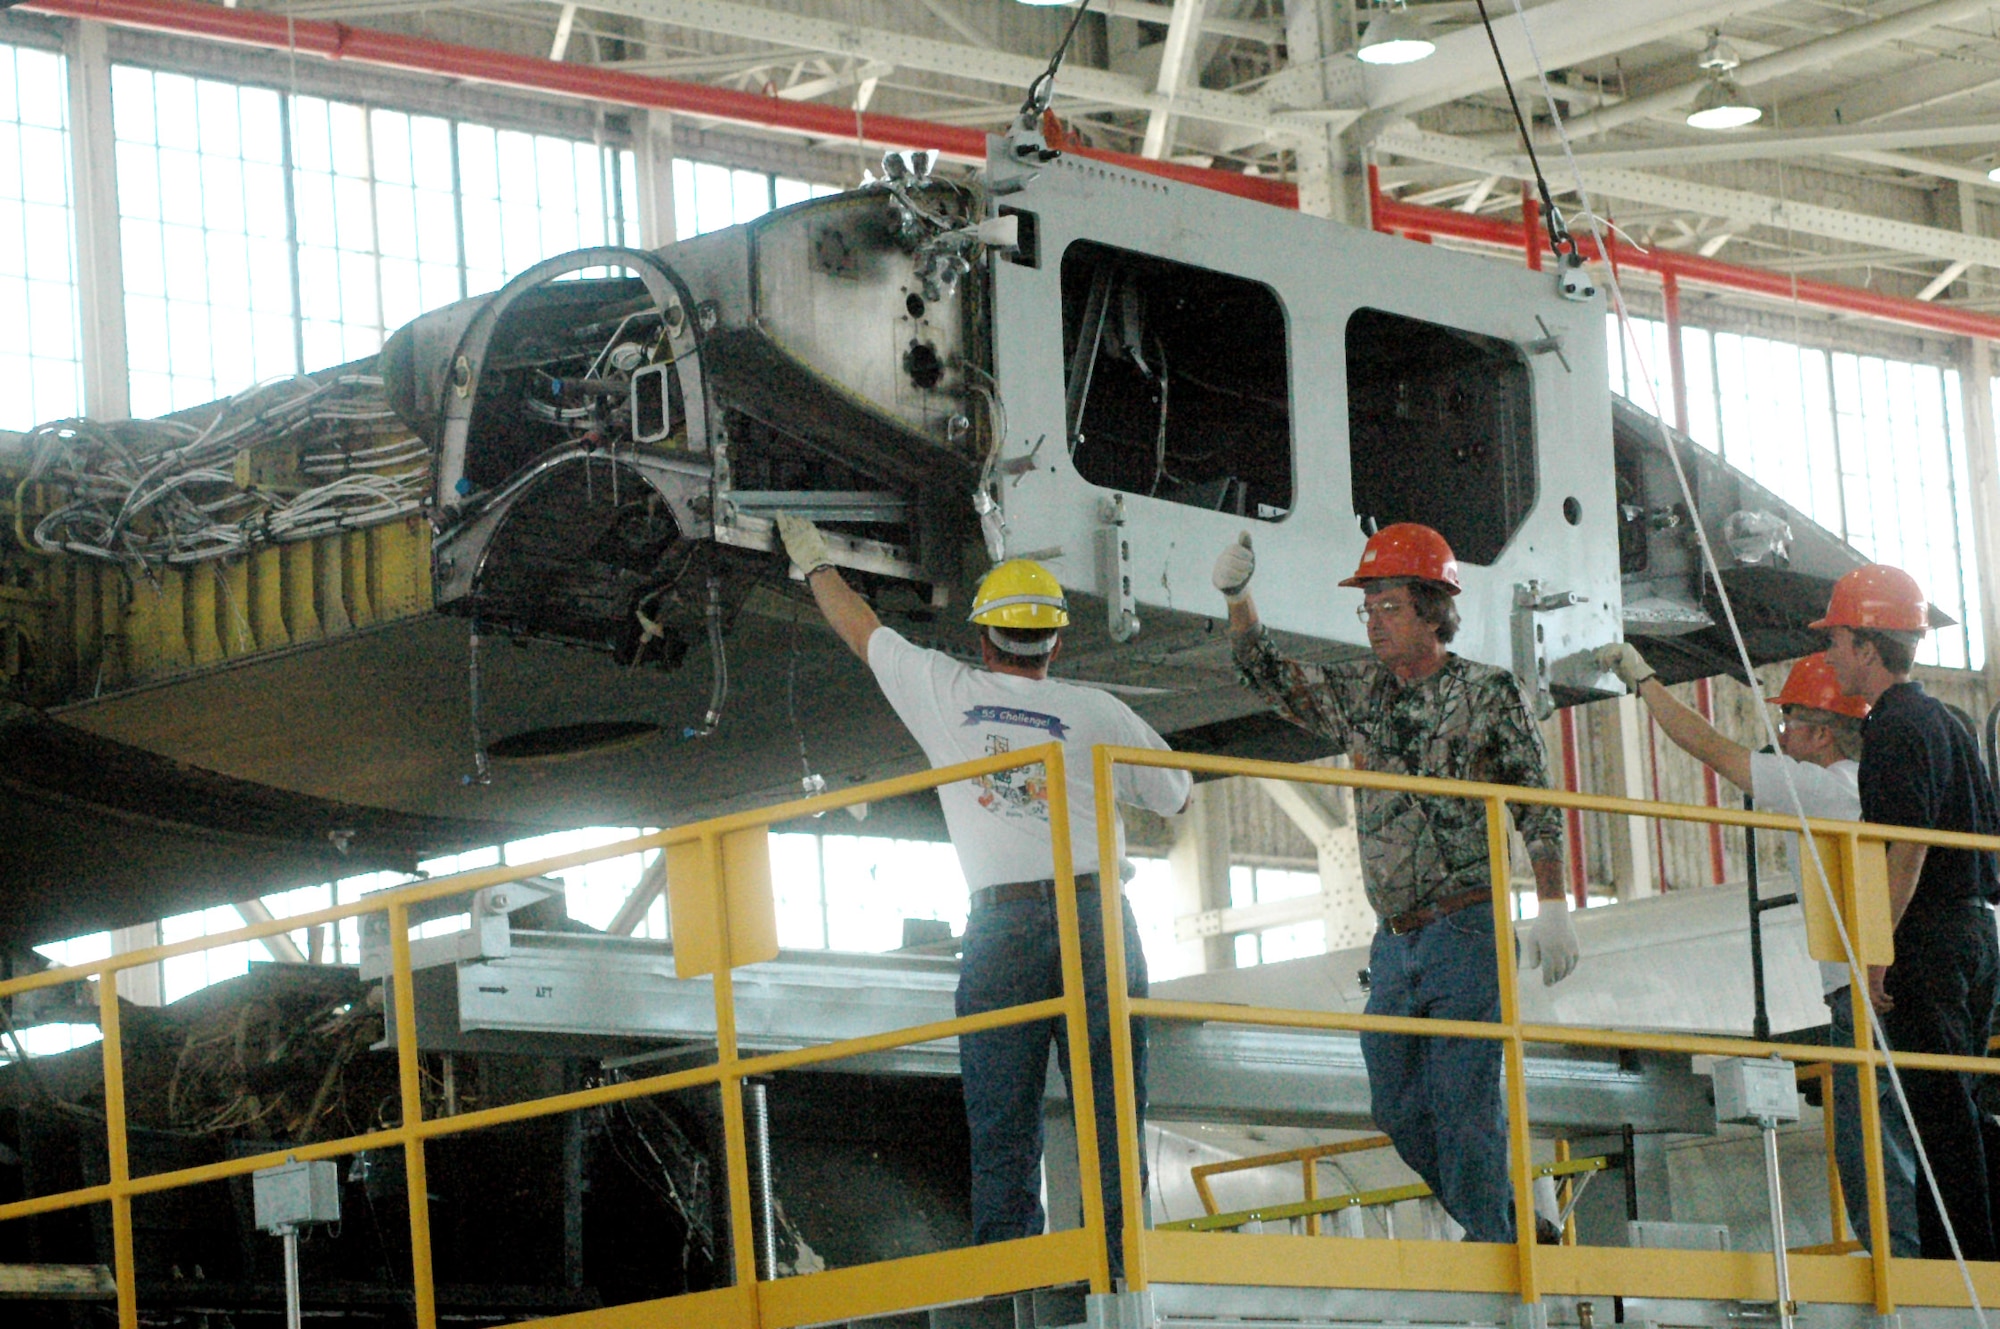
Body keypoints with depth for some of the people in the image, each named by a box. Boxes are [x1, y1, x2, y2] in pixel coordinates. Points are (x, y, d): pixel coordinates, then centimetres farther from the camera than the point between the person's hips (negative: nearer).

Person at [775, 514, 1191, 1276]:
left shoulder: (947, 694, 8)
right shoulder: (1098, 714, 7)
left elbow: (862, 632, 25)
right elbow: (1176, 795, 22)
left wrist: (815, 563, 43)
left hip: (1000, 927, 0)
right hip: (1096, 916, 0)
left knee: (1001, 1135, 0)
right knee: (1111, 1120, -1)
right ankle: (1120, 1267, -6)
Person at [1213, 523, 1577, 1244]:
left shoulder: (1488, 692, -3)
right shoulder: (1359, 693, 12)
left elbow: (1538, 805, -4)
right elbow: (1267, 675, 18)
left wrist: (1553, 907, -12)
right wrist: (1237, 600, 1)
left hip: (1466, 930, -7)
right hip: (1395, 940, 7)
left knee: (1464, 1103, -10)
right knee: (1399, 1108, 8)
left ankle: (1489, 1242, -3)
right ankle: (1505, 1224, 22)